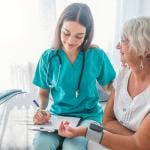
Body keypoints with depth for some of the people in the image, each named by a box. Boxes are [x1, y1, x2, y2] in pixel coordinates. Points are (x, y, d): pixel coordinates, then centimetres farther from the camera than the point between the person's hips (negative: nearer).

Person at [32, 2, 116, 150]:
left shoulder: (97, 55, -7)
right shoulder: (48, 57, -3)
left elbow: (109, 86, 5)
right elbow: (43, 93, 6)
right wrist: (42, 110, -13)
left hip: (89, 115, -1)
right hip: (58, 114, 2)